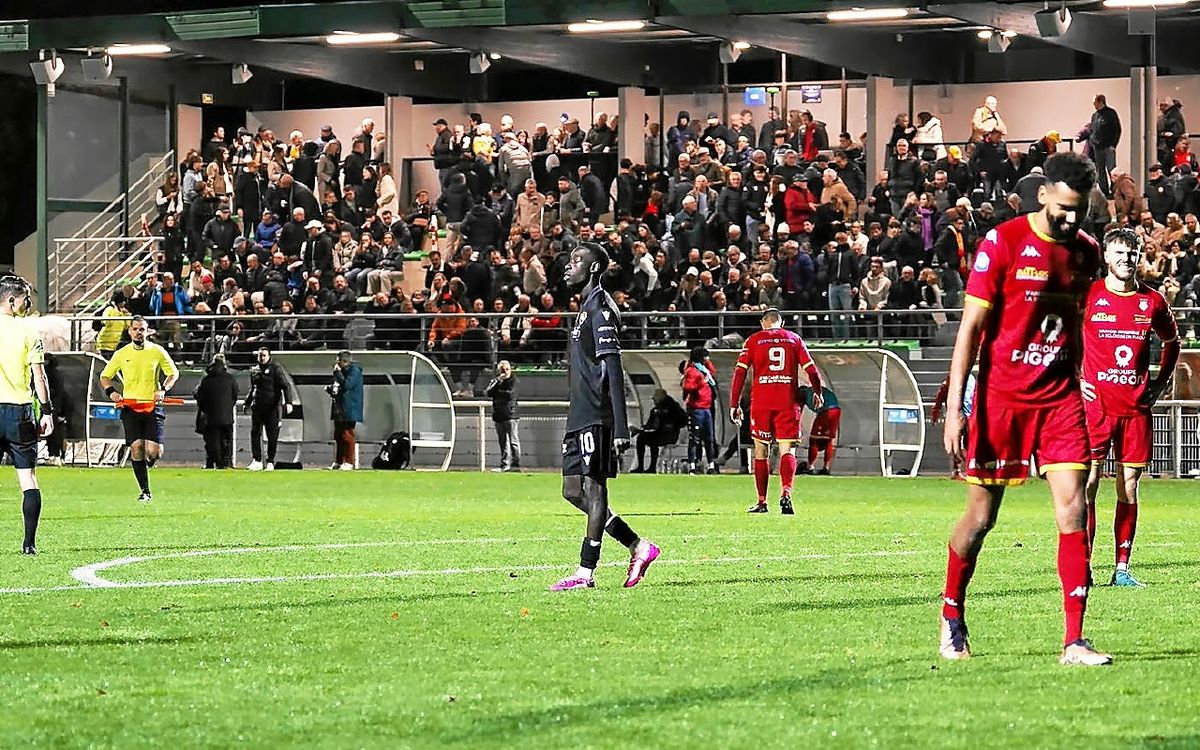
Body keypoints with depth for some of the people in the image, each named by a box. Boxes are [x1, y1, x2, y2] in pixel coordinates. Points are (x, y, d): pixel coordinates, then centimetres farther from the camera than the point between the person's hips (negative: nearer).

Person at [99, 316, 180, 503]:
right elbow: (105, 376, 15)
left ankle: (144, 466, 27)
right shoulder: (121, 354, 6)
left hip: (153, 406, 0)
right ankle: (145, 491, -1)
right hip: (130, 407, 0)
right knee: (136, 447, -11)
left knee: (154, 452, -11)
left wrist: (163, 389, -5)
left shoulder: (157, 351, 4)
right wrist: (111, 391, -5)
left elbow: (173, 373, 12)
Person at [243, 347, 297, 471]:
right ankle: (257, 461, 0)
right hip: (257, 407, 5)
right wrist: (247, 403, 24)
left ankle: (270, 462, 5)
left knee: (272, 436, -1)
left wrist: (288, 402, -18)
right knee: (255, 434, -2)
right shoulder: (254, 371, 16)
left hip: (272, 407, -5)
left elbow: (285, 385, -8)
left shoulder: (275, 368, -1)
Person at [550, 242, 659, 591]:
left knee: (593, 487, -9)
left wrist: (620, 427, -22)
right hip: (580, 416, 10)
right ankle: (639, 547, 13)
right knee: (574, 491, 8)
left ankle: (586, 571, -9)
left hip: (596, 417, -10)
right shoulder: (587, 307, 21)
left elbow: (613, 370, -17)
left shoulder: (600, 307, -10)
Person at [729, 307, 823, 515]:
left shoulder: (753, 340, 7)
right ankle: (786, 492, -26)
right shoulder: (794, 339, 10)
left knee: (761, 451, 10)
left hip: (761, 402, 0)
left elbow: (740, 372, 1)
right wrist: (817, 394, 23)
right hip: (788, 402, 0)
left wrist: (734, 404, 4)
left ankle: (762, 501, 11)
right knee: (787, 450, -2)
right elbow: (811, 370, 7)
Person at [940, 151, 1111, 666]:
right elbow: (971, 326, -10)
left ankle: (1074, 642, -8)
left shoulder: (1085, 252, 7)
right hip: (1001, 397, -4)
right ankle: (952, 617, 26)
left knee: (1073, 512, -8)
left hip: (1058, 398, 4)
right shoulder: (1002, 243, -9)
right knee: (981, 517, 3)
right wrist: (955, 408, -14)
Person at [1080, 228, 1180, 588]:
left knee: (1129, 487, 4)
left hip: (1136, 406, 3)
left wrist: (1160, 384, 12)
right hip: (1095, 404, -3)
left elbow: (1172, 342, 23)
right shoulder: (1087, 296, -2)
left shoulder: (1153, 302, 7)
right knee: (1088, 483, -8)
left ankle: (1122, 569, 8)